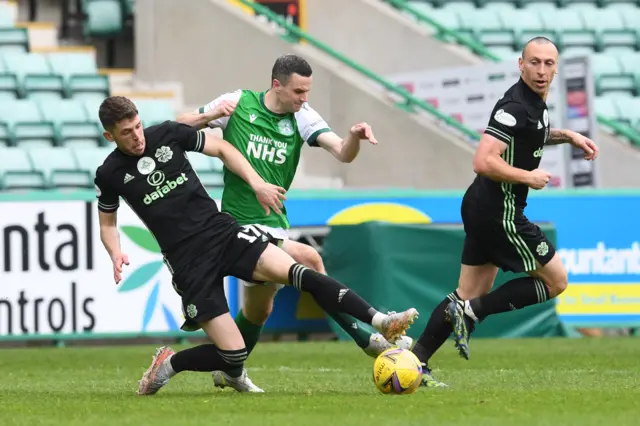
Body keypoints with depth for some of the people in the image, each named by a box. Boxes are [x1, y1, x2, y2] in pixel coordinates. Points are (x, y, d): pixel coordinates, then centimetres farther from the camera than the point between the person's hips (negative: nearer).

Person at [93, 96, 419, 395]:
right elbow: (108, 223, 13)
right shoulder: (110, 175, -2)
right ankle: (168, 364, 17)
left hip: (222, 232, 2)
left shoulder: (167, 134, 0)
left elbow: (222, 149, 12)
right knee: (233, 354, -11)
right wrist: (115, 254, -8)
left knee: (297, 273, -22)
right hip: (189, 262, -2)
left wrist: (256, 184, 0)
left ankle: (380, 322, -29)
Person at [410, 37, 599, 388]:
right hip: (500, 211, -10)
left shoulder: (536, 102, 10)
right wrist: (529, 177, -18)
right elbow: (483, 162, -28)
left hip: (483, 210, 10)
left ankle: (416, 359, 9)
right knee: (555, 280, 1)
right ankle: (472, 312, -5)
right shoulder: (516, 105, -20)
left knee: (471, 295, 11)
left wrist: (567, 135, 20)